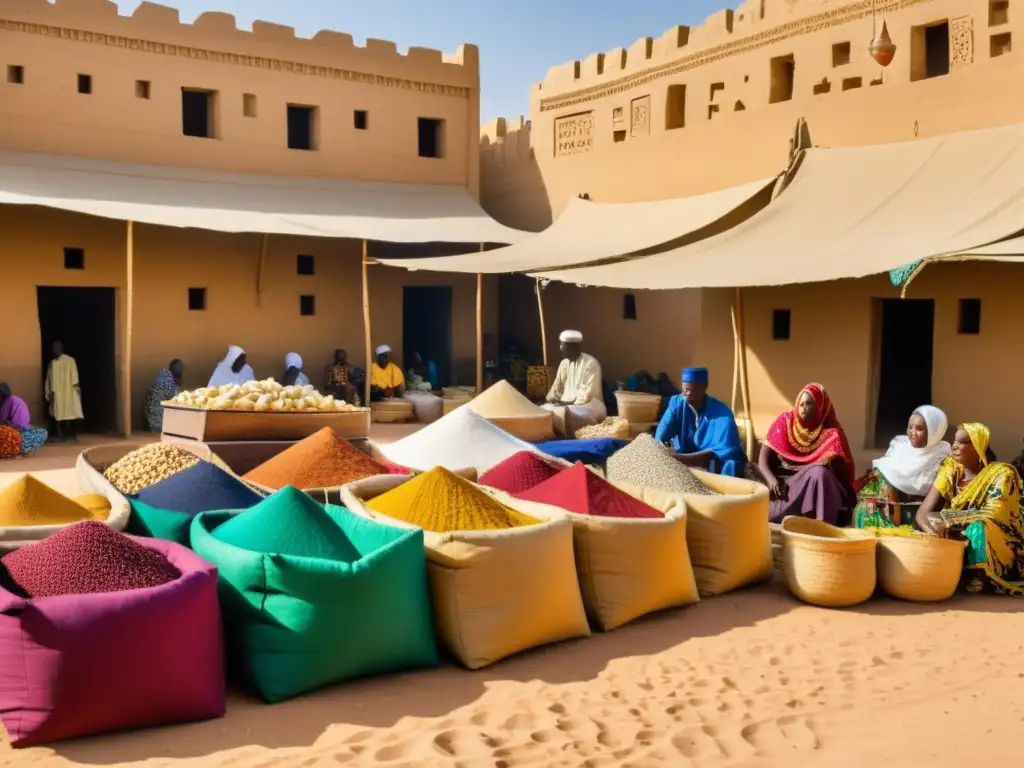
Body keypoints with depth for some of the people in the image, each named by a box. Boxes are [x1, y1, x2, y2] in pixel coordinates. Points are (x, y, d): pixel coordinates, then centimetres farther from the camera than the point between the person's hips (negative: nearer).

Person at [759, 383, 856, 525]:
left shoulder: (831, 433, -1)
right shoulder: (785, 421, 4)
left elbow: (841, 471, -5)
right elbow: (763, 458, 0)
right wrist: (771, 480, -20)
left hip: (813, 485, -1)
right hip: (783, 480, 1)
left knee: (819, 474, -34)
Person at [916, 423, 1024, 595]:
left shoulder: (1002, 473, -10)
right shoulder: (950, 470, 1)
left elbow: (994, 516, -25)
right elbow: (923, 513, -8)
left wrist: (944, 518, -26)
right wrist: (933, 532, -30)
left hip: (999, 554, -4)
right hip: (957, 547, 4)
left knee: (979, 529, -33)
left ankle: (977, 586, -21)